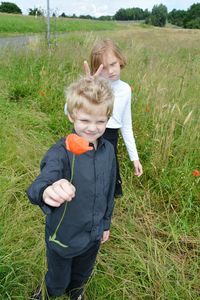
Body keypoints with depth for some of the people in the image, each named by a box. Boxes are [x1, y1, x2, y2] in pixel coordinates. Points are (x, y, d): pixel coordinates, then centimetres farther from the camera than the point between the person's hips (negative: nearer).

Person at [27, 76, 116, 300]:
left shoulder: (108, 150, -11)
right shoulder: (61, 152, -28)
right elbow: (40, 183, -47)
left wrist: (106, 222, 11)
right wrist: (47, 192, -70)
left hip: (93, 235, 5)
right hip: (63, 237, -4)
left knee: (81, 277, 31)